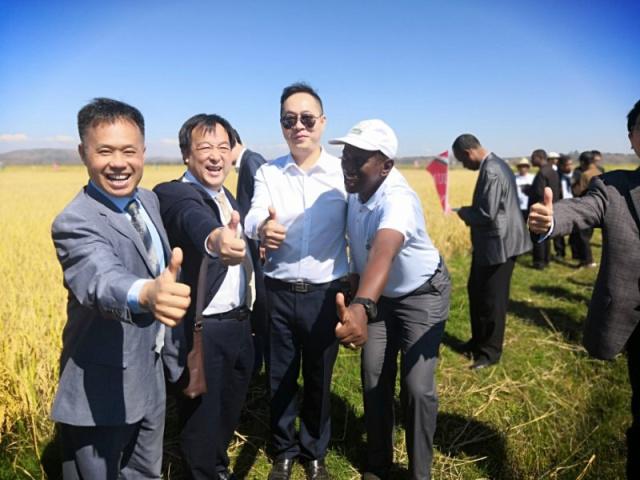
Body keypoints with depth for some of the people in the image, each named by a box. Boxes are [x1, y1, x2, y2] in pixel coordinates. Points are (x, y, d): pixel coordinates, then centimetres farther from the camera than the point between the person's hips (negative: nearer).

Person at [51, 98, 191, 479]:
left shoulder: (149, 200, 0)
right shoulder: (74, 223, -24)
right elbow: (102, 279, -45)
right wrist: (147, 293, -64)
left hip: (151, 376, 7)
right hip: (101, 391, -7)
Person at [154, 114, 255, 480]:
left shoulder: (227, 195, 9)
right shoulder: (173, 194, -18)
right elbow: (193, 219, -45)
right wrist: (214, 238, -63)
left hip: (240, 323, 8)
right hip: (203, 330, -8)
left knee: (230, 410, 26)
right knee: (202, 417, 11)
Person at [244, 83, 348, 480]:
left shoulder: (343, 171, -3)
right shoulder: (267, 173, 0)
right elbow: (254, 217, -15)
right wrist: (263, 228, -39)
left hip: (325, 292, -1)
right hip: (279, 292, 1)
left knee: (319, 380, 14)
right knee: (281, 378, 14)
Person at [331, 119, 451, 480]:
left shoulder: (397, 199, -36)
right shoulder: (355, 186, -15)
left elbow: (383, 254, -56)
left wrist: (361, 308, -73)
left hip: (422, 295, -6)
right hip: (380, 295, 6)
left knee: (417, 387, -7)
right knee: (375, 380, 7)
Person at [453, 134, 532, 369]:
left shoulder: (491, 171, -23)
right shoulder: (493, 165, 11)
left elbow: (487, 214, -27)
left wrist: (464, 213, -9)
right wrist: (470, 212, 7)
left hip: (498, 245, -11)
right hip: (489, 244, 11)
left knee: (492, 300, 3)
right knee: (476, 291, 20)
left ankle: (490, 351, 19)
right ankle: (478, 341, 36)